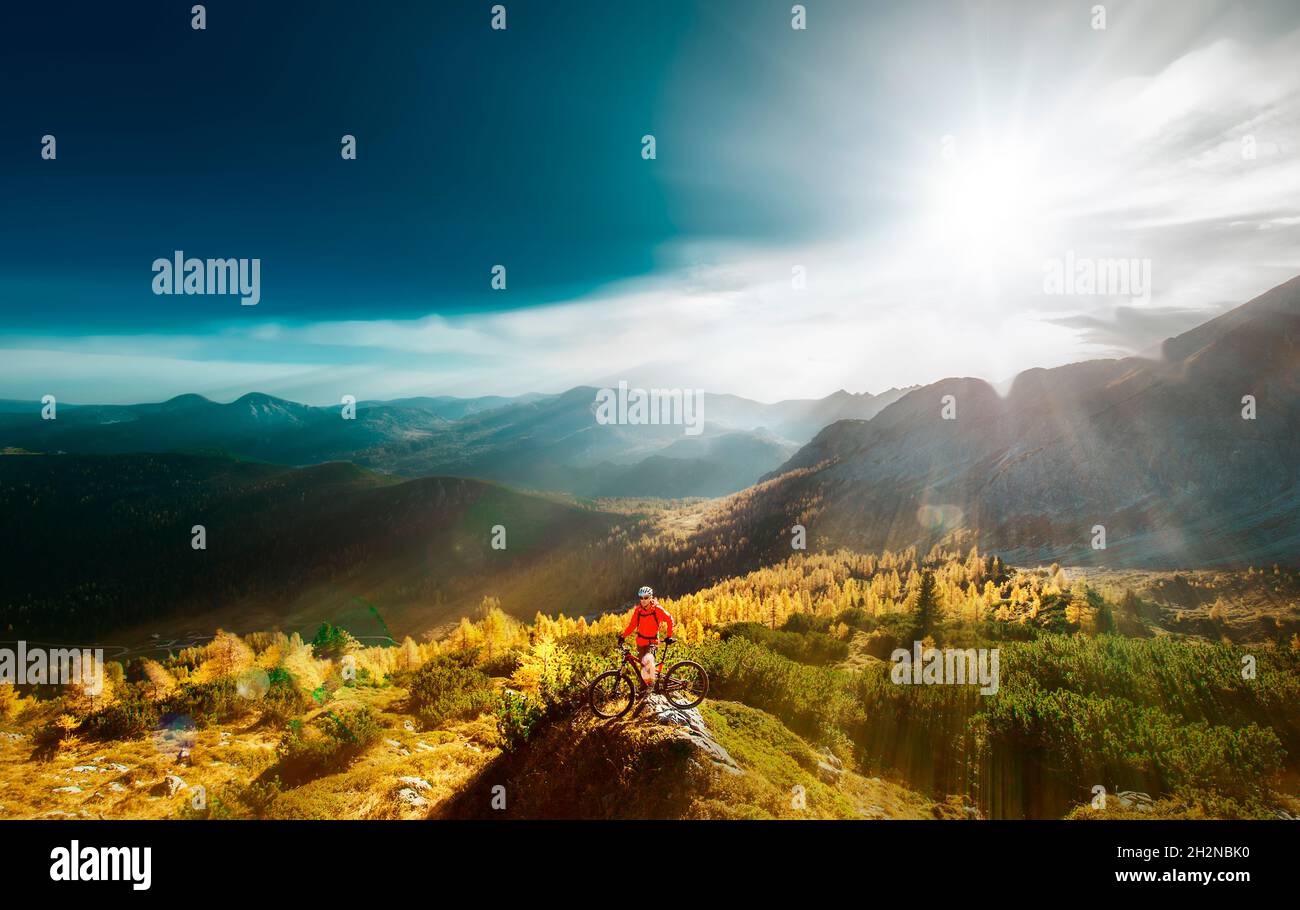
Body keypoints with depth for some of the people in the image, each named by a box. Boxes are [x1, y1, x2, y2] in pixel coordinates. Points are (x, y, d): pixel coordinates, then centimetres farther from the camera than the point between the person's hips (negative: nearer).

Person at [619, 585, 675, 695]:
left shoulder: (657, 609, -13)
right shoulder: (638, 610, -3)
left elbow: (669, 619, -2)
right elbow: (632, 625, 4)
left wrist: (668, 636, -4)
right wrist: (623, 636, -8)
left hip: (652, 641, -4)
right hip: (641, 641, 4)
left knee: (648, 660, -29)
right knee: (642, 665, 10)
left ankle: (651, 683, -11)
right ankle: (643, 687, 27)